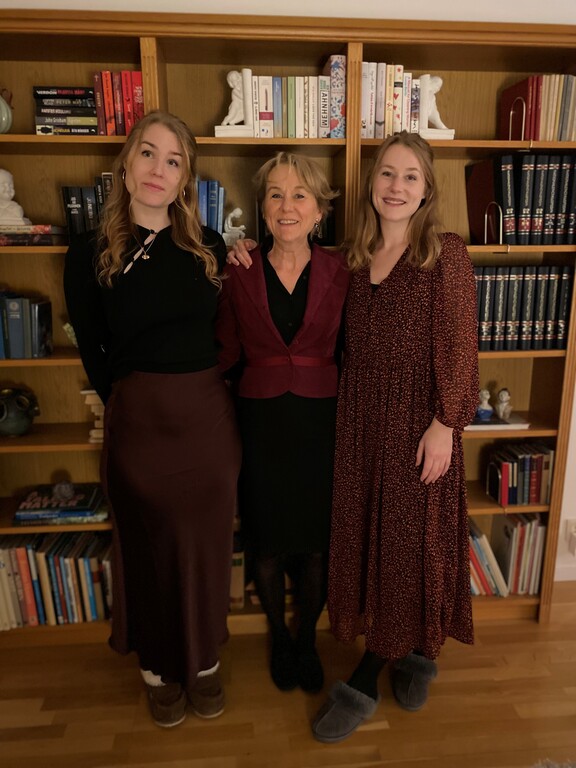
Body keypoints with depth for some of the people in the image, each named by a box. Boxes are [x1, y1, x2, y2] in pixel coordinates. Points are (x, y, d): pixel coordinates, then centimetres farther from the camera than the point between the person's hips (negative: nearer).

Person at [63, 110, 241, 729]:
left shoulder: (209, 248, 3)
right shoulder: (90, 254, -2)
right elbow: (93, 354, 3)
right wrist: (135, 402, 5)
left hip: (208, 416, 2)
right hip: (137, 420, -2)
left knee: (206, 545, 13)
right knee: (147, 547, 12)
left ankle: (203, 661, 38)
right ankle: (157, 669, 37)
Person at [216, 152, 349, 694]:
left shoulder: (338, 272, -2)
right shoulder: (239, 272, -3)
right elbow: (226, 352, 2)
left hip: (320, 423, 0)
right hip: (261, 423, 0)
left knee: (315, 546, 13)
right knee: (267, 545, 14)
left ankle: (307, 638, 43)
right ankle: (278, 636, 44)